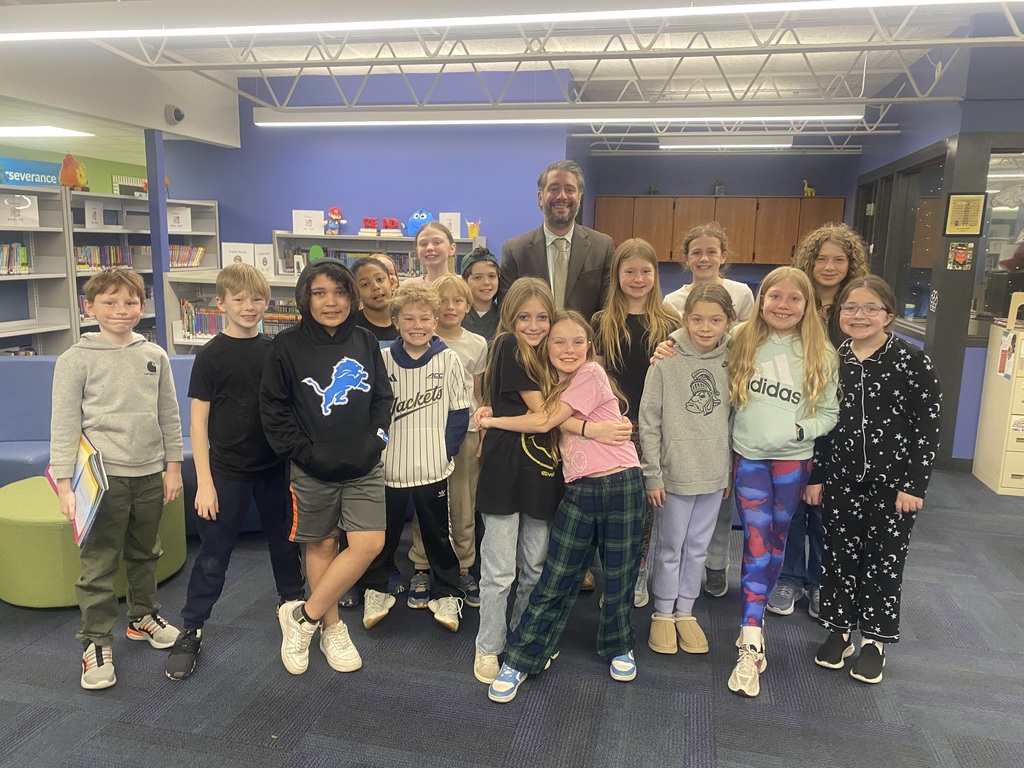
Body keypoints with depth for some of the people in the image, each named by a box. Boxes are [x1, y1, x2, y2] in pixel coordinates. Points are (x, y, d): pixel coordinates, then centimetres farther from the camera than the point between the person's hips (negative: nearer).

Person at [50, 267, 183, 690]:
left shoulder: (155, 356, 4)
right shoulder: (76, 360, -6)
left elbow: (169, 417, 9)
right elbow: (64, 425, -6)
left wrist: (173, 466, 8)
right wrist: (64, 483, -10)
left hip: (149, 474, 4)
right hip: (103, 476, -4)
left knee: (145, 554, 18)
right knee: (99, 563, 2)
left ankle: (143, 616, 38)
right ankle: (96, 641, 16)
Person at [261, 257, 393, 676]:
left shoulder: (365, 342, 3)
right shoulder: (287, 345, -6)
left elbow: (383, 397, 9)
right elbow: (273, 408, -5)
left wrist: (376, 439, -4)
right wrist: (304, 453, -12)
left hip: (364, 467, 3)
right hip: (313, 469, -2)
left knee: (369, 544, -5)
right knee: (321, 546, 10)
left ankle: (303, 616, 12)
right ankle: (331, 626, 30)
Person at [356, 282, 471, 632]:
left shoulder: (448, 360, -4)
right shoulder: (382, 359, -2)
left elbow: (459, 411, 0)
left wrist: (447, 450, -5)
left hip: (433, 468, -1)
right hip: (389, 466, 1)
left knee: (437, 533, 12)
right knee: (384, 533, 14)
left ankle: (447, 593, 28)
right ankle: (375, 590, 33)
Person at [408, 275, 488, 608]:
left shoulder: (477, 345, 6)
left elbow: (478, 395, 11)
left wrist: (484, 436, 8)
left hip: (464, 430, 2)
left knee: (463, 505, 7)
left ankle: (463, 569, 21)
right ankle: (422, 568, 18)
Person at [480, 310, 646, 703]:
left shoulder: (591, 373, -9)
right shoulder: (557, 385, 13)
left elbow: (542, 422, -14)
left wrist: (491, 420, -3)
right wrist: (493, 417, -4)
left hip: (621, 486, -5)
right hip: (579, 491, 5)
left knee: (619, 576, 11)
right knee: (554, 581, 5)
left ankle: (619, 647, 34)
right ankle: (520, 660, 15)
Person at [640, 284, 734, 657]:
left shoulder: (731, 360, -1)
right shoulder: (667, 360, -12)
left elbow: (735, 417, 6)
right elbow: (649, 421, -9)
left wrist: (731, 470, 8)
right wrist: (653, 475, -10)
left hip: (714, 473, 3)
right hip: (675, 472, -3)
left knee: (697, 547, 16)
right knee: (670, 548, 11)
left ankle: (685, 611, 33)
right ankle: (663, 613, 29)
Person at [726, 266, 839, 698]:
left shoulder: (820, 354, 0)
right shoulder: (743, 343, 2)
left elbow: (830, 412, 2)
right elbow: (724, 398, 7)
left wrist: (802, 428, -13)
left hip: (793, 459, 1)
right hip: (748, 456, -1)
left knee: (776, 541, 10)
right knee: (756, 543, -7)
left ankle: (751, 623, 29)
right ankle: (751, 646, -3)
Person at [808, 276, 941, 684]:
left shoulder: (912, 361, -9)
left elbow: (928, 427, -8)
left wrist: (913, 485, -10)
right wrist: (816, 477, 6)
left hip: (893, 482, -3)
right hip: (841, 480, 3)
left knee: (884, 561, 9)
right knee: (839, 556, 11)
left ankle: (874, 639, 25)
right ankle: (839, 630, 28)